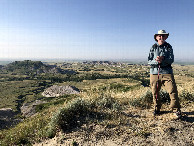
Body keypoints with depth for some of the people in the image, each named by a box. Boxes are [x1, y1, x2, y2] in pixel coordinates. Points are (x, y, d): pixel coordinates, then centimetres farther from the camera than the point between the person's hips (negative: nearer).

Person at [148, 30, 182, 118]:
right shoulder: (153, 47, 7)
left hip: (167, 72, 0)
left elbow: (171, 60, -5)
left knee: (173, 90, -7)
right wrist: (156, 61, -19)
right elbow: (149, 61, 0)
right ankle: (157, 108, 27)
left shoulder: (169, 47, 7)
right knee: (155, 92, 7)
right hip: (154, 72, 1)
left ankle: (176, 109, 12)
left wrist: (162, 60, -21)